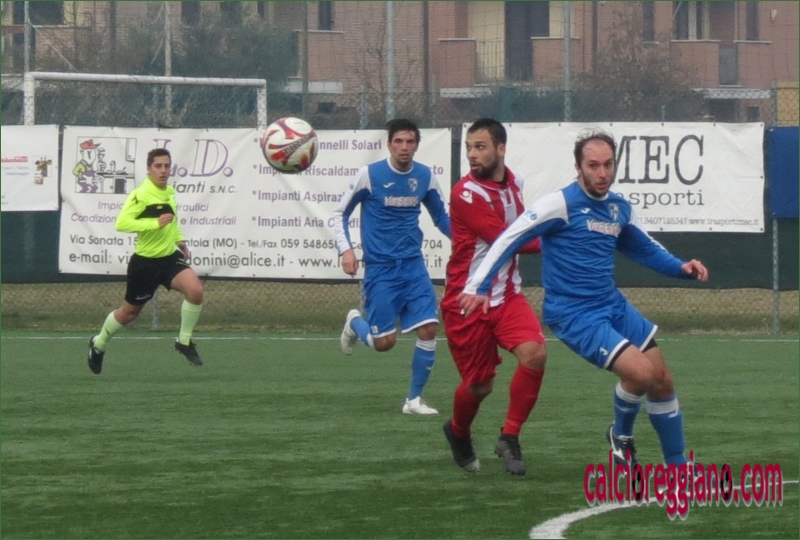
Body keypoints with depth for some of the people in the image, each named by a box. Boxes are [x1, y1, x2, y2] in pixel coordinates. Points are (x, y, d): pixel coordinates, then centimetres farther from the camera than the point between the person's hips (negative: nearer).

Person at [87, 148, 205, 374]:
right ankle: (98, 344, 39)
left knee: (195, 290, -21)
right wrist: (156, 223, -33)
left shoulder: (170, 192, 5)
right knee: (129, 313, 11)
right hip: (145, 262, -5)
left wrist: (179, 239, 12)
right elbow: (121, 223, -30)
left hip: (169, 257, 5)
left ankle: (185, 342, -2)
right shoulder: (140, 195, -19)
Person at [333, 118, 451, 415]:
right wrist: (346, 249, -12)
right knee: (384, 342, -5)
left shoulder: (425, 176, 2)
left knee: (429, 328, -10)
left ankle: (414, 399, 4)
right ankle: (355, 322, 31)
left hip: (413, 265, 3)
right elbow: (340, 213, 2)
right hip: (380, 268, -3)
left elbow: (441, 216, 17)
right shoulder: (369, 174, -8)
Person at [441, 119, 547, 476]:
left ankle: (509, 438, -4)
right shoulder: (466, 193, -19)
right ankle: (458, 433, 38)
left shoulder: (513, 183, 5)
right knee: (479, 385, 2)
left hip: (506, 295, 5)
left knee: (534, 353, -20)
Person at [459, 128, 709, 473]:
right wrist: (477, 286, -26)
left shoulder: (620, 208, 7)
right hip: (574, 315, -8)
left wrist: (681, 267, 8)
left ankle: (678, 468, 26)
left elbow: (644, 249, 25)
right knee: (640, 372, -21)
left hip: (613, 305, 8)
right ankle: (621, 435, 9)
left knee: (662, 382, 6)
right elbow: (508, 240, -17)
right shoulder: (561, 204, -15)